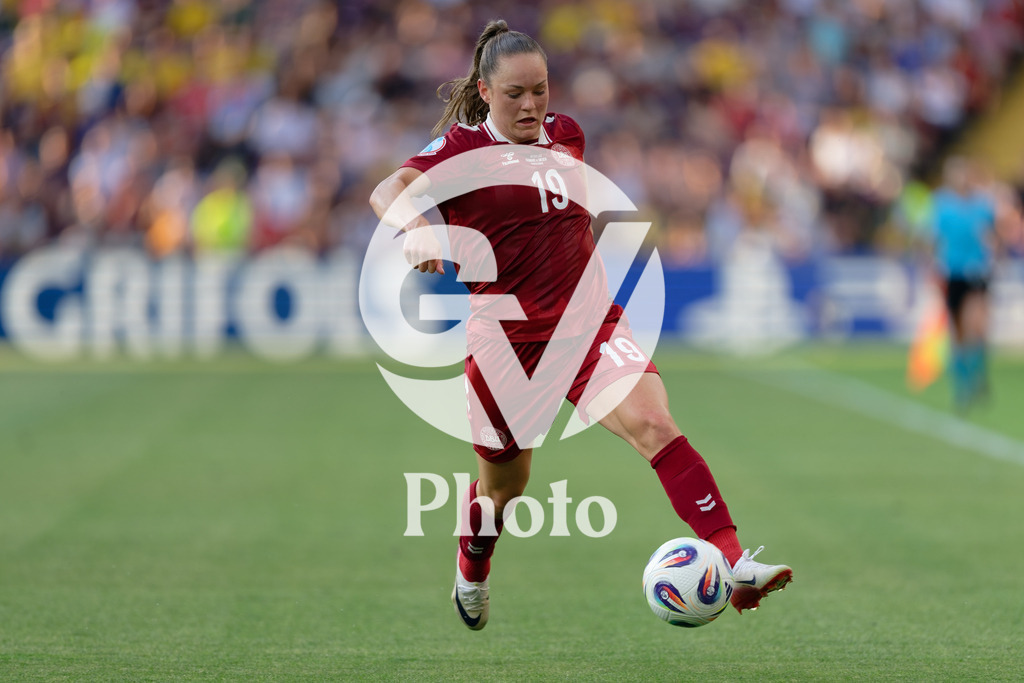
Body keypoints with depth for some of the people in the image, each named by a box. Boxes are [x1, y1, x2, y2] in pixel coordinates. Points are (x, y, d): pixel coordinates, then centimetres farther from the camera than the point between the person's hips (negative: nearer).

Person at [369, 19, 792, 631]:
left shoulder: (566, 135, 12)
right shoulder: (463, 145, -4)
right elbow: (388, 192, -21)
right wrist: (416, 226, -43)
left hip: (590, 322, 3)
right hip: (506, 337, -3)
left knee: (654, 424, -22)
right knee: (504, 488, 13)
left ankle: (735, 565, -35)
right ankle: (472, 575, 48)